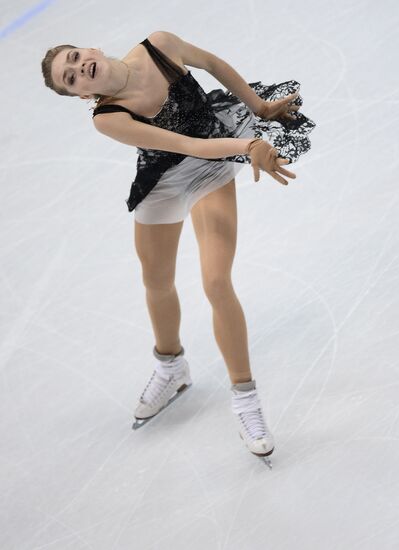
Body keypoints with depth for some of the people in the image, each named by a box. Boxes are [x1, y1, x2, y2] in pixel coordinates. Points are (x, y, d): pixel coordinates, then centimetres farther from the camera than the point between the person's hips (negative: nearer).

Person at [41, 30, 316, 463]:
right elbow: (189, 146, -34)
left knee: (216, 283, -12)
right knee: (157, 283, 18)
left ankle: (245, 399, 3)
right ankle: (171, 369, 49)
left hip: (211, 168, 0)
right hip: (163, 184, 0)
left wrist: (260, 107, 3)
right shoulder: (108, 118, -27)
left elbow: (213, 64, -3)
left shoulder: (160, 46, -23)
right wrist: (248, 143, -47)